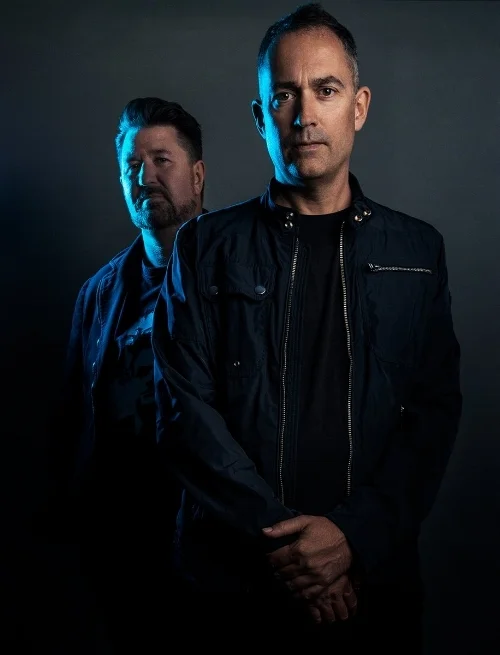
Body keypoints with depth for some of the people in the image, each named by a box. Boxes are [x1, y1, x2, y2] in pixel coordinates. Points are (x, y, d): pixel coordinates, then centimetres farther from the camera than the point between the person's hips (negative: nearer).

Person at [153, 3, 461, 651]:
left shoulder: (416, 250, 5)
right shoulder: (206, 247, 1)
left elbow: (435, 409, -1)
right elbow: (184, 409, -6)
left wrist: (354, 534, -14)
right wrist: (284, 537, -15)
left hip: (374, 577, 1)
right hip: (231, 579, -1)